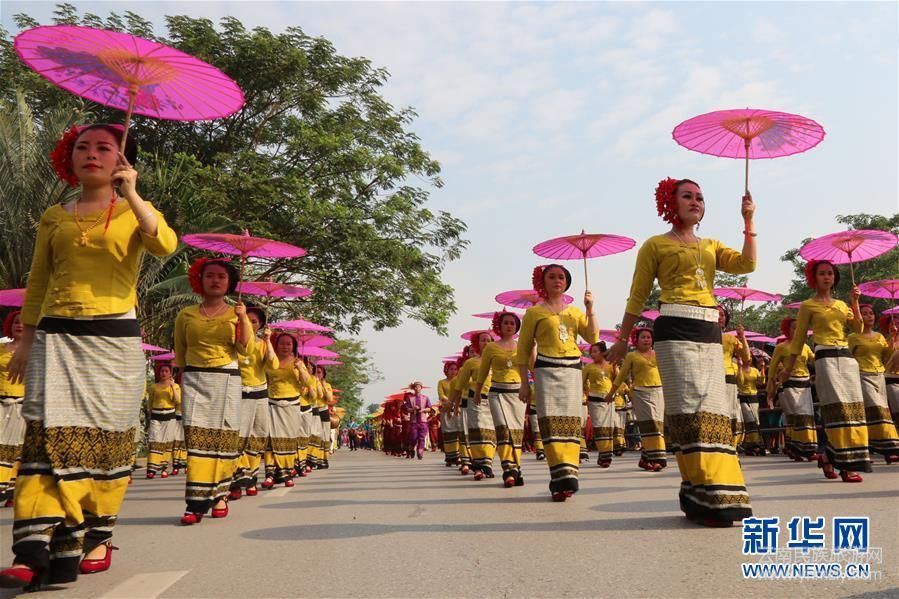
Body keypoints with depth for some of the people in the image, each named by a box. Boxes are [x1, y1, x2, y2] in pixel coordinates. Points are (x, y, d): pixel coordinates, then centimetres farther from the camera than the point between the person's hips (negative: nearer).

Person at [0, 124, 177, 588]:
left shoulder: (134, 213, 9)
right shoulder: (54, 217, 16)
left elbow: (165, 244, -14)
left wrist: (130, 194, -21)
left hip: (115, 339, -1)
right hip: (57, 339, 2)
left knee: (104, 440, 1)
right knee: (50, 436, -9)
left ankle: (95, 540, 12)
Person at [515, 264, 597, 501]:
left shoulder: (575, 312, 17)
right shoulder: (534, 312, 7)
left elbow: (592, 338, 4)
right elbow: (523, 350, 6)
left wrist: (589, 309, -4)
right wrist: (524, 383, 0)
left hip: (573, 369, 4)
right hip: (547, 370, -3)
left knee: (571, 420, -3)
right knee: (552, 420, -14)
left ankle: (565, 477, -2)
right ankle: (563, 475, -17)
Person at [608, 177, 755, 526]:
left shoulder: (711, 246, 22)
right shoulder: (655, 245, 9)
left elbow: (747, 264, 4)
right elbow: (637, 297, 8)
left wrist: (748, 222, -1)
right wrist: (622, 340, 7)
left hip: (710, 332, 6)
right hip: (676, 330, -5)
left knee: (712, 409, 3)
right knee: (692, 408, -13)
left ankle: (700, 496, 12)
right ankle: (709, 497, -13)